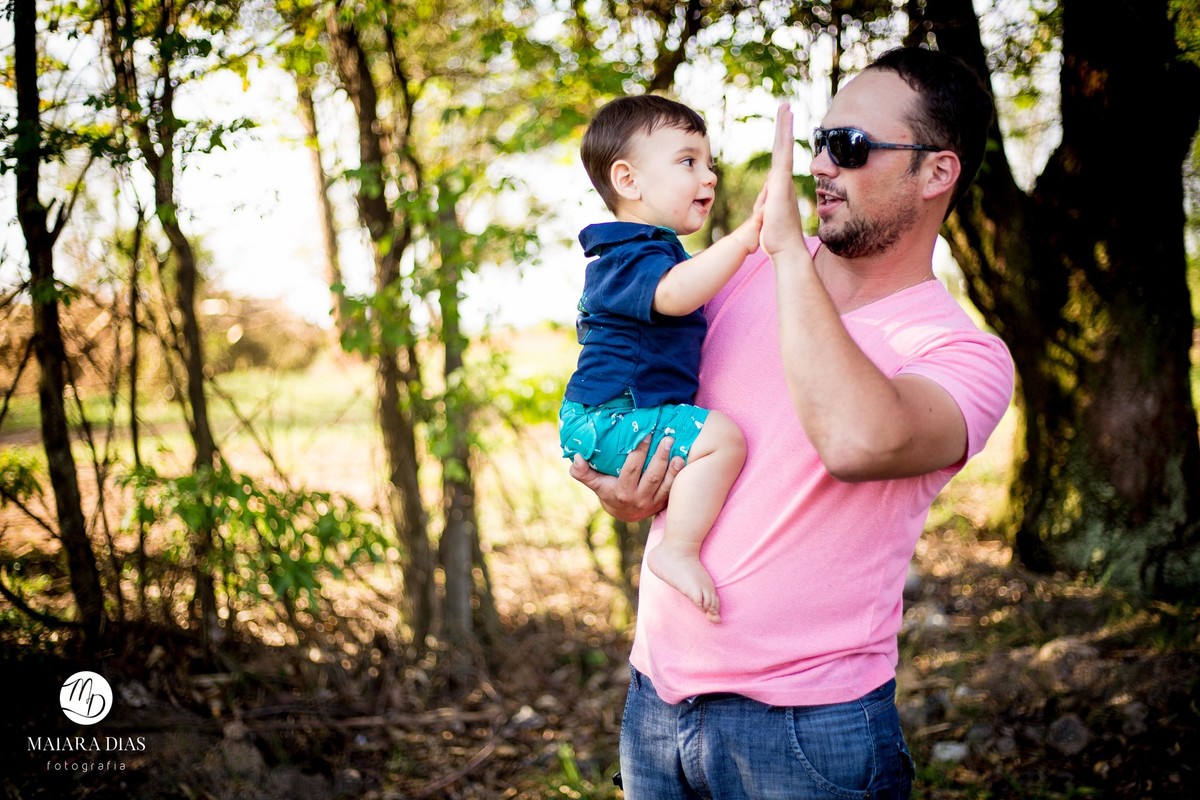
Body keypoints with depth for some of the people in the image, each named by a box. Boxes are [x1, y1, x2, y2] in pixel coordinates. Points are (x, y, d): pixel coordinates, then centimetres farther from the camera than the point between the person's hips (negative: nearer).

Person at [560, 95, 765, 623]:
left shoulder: (657, 252, 18)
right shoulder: (633, 256, -18)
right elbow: (673, 294, -42)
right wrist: (744, 238, -49)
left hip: (609, 419, 11)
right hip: (609, 420, -11)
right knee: (721, 437, -28)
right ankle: (678, 552, -25)